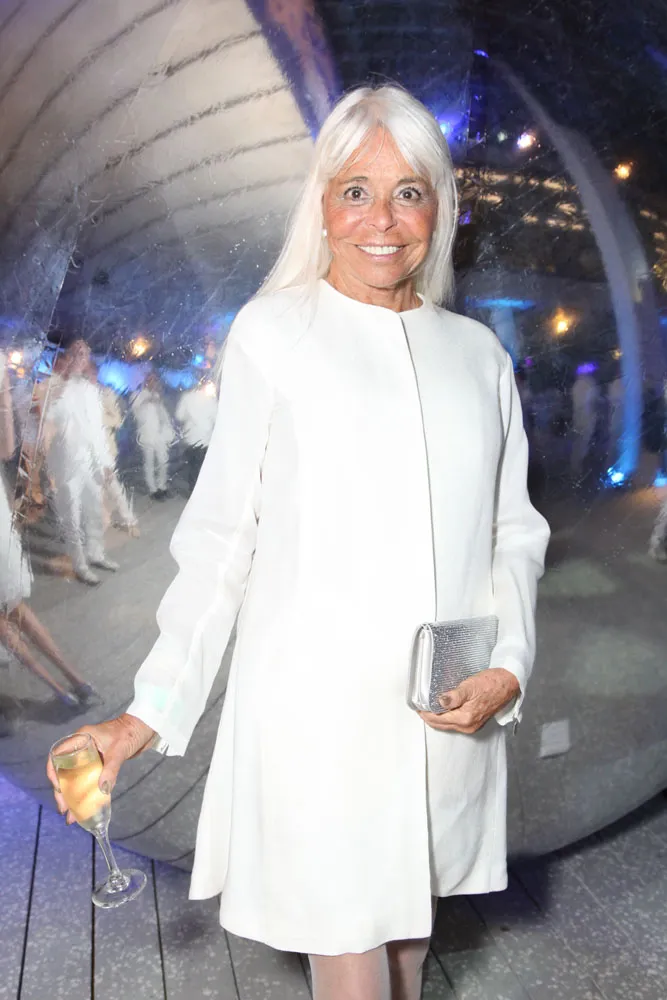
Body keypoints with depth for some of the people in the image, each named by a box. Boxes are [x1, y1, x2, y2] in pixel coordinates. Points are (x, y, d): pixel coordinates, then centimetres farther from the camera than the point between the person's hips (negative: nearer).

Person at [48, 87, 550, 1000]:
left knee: (413, 914, 19)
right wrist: (152, 708, -8)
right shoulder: (272, 332, -3)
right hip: (318, 713, -3)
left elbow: (515, 530, 10)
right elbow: (220, 536, -3)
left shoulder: (479, 354, 8)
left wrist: (507, 667, -5)